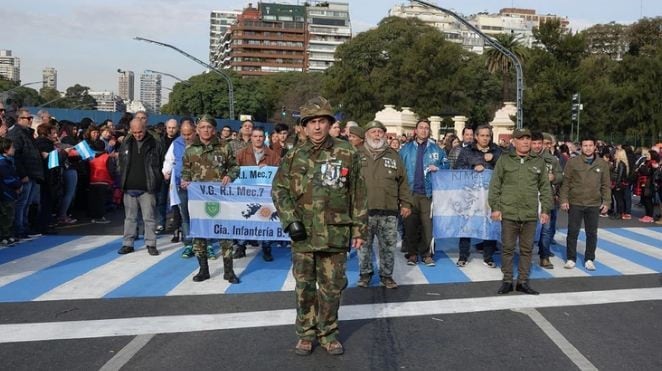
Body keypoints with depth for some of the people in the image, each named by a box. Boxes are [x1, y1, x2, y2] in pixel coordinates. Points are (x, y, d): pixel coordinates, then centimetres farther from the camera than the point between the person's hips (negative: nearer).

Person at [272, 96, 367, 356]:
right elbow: (278, 190, 5)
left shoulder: (347, 154, -1)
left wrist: (359, 228, 1)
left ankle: (328, 333, 25)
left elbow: (358, 195, 2)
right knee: (304, 287, 10)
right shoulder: (294, 156, 3)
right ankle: (306, 333, 26)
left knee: (332, 287, 8)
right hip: (303, 234, 1)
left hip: (335, 234, -1)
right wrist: (290, 220, -7)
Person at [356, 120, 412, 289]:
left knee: (388, 246, 8)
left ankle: (386, 275, 23)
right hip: (363, 211, -1)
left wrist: (406, 203, 7)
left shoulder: (393, 155, 10)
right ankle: (365, 274, 25)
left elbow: (403, 182, 12)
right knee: (364, 245, 9)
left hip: (389, 211, 1)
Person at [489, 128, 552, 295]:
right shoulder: (504, 160, 2)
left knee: (527, 249, 9)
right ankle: (507, 281, 16)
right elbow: (495, 186, 2)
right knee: (508, 248, 5)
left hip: (530, 214, 2)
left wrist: (545, 209, 5)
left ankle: (523, 282, 19)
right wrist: (495, 207, -4)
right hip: (509, 213, -2)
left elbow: (545, 188, 11)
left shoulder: (539, 162, 8)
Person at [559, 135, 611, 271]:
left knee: (592, 233, 8)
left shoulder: (602, 164, 4)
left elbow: (606, 185, 8)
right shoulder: (572, 162, -2)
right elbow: (566, 182, -1)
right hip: (575, 203, -1)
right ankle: (571, 259, 16)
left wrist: (606, 201, 2)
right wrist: (564, 199, -6)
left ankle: (589, 259, 20)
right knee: (572, 232, 4)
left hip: (594, 205, 2)